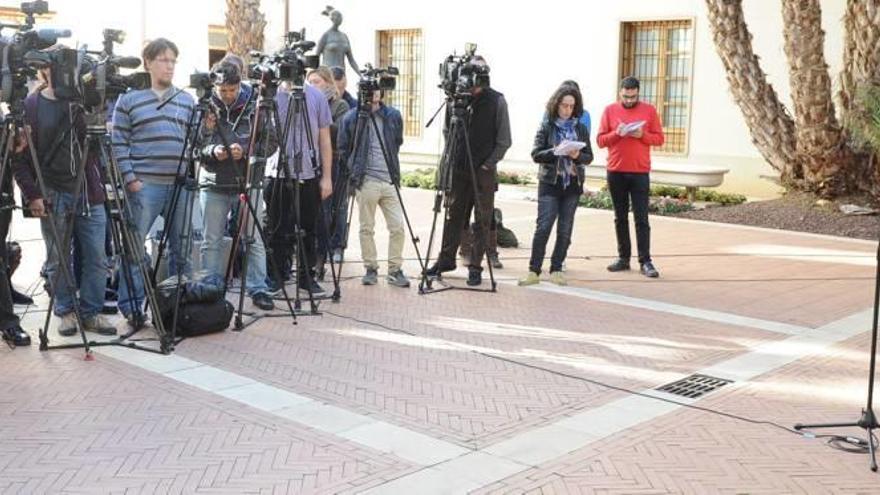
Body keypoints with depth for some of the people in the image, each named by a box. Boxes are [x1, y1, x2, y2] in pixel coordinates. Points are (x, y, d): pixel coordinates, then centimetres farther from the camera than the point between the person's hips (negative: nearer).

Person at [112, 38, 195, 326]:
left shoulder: (187, 101, 14)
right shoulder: (128, 100, 3)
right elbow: (119, 144, 0)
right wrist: (130, 179, -8)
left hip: (181, 184, 4)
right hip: (144, 184, -4)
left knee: (182, 248, 9)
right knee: (133, 246, -1)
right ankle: (130, 306, 7)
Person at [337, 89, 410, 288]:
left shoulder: (393, 116, 8)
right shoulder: (351, 118, 1)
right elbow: (343, 150, 8)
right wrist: (354, 170, 5)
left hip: (390, 181, 2)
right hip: (366, 181, -2)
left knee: (398, 227, -1)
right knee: (366, 228, 3)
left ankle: (395, 270, 10)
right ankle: (370, 269, 15)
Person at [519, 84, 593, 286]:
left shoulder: (581, 128, 8)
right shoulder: (546, 126, 2)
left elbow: (589, 156, 7)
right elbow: (536, 155, -4)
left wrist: (577, 155, -14)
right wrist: (556, 152, -20)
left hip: (572, 185, 3)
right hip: (549, 184, -3)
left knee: (565, 230, 4)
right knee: (543, 227, -8)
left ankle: (556, 270, 13)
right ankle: (534, 271, -4)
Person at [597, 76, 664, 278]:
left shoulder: (649, 110, 4)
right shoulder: (610, 110, 6)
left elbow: (659, 138, 3)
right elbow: (600, 140, 3)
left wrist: (642, 135, -14)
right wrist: (616, 133, -15)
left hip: (640, 173, -2)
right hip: (616, 172, 2)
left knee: (641, 218, -3)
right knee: (620, 218, 8)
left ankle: (645, 262, -2)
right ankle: (623, 258, 15)